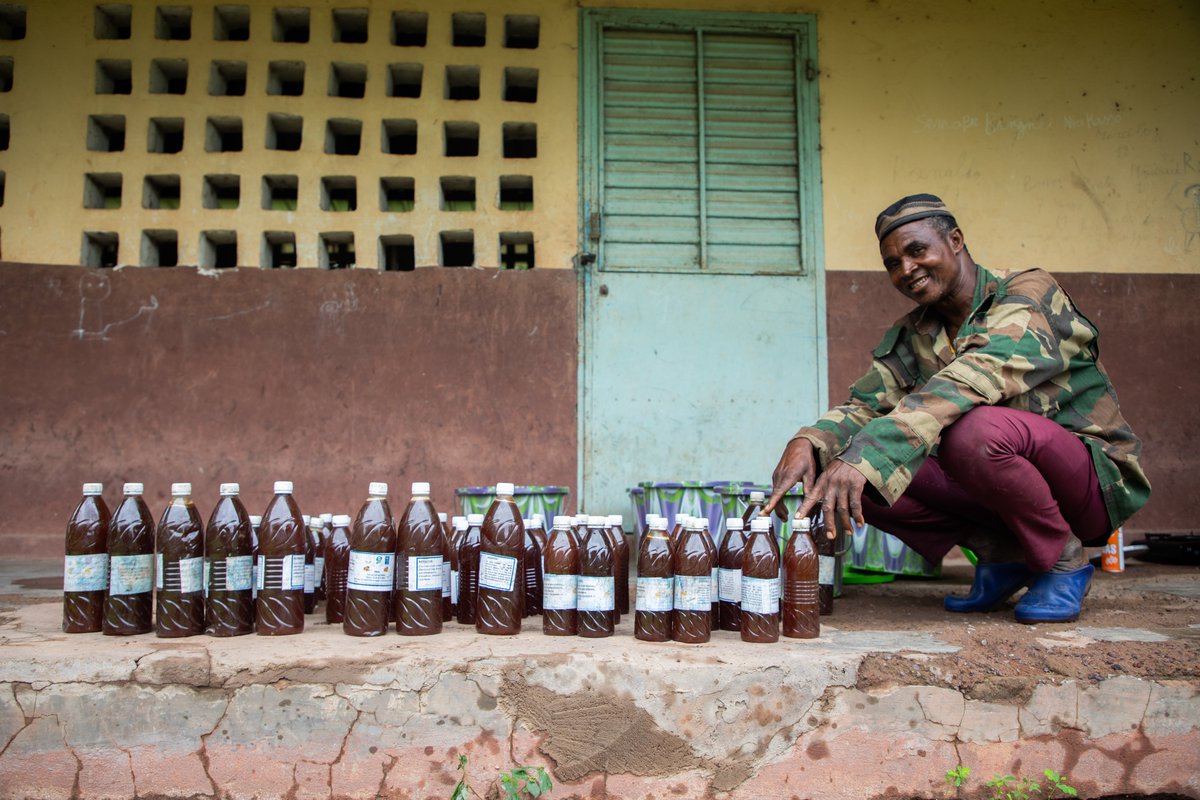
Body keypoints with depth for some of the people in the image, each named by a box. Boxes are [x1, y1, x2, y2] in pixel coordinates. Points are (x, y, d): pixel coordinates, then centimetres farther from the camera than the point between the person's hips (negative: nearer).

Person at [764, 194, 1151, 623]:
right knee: (861, 478, -15)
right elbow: (863, 405, -7)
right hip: (1000, 487, 6)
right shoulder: (909, 336, 5)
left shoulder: (1029, 293, -16)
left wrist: (866, 455, -46)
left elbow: (971, 380, -34)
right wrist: (807, 442, -30)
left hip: (1094, 478, -6)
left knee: (974, 430, -37)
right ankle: (999, 553, 0)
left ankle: (1064, 561, -11)